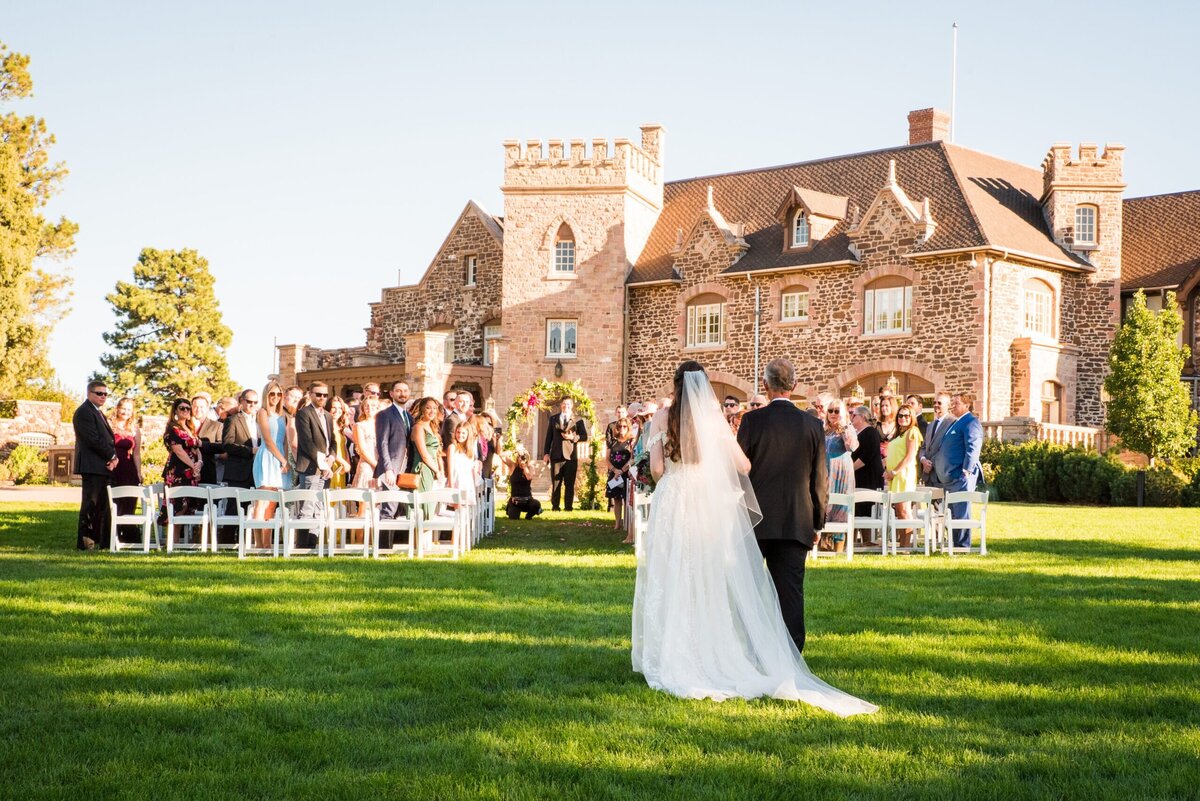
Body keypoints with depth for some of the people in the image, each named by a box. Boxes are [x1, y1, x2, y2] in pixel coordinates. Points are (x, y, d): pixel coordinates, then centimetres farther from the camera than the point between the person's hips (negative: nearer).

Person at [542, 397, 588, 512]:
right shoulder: (553, 419, 12)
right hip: (556, 455, 1)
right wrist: (546, 453, 4)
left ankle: (568, 507, 5)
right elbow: (549, 437, 10)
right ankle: (555, 506, 4)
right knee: (555, 483, 1)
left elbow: (584, 436, 4)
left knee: (569, 483, 0)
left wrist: (573, 437, -13)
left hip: (571, 455, -1)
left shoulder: (578, 420, 7)